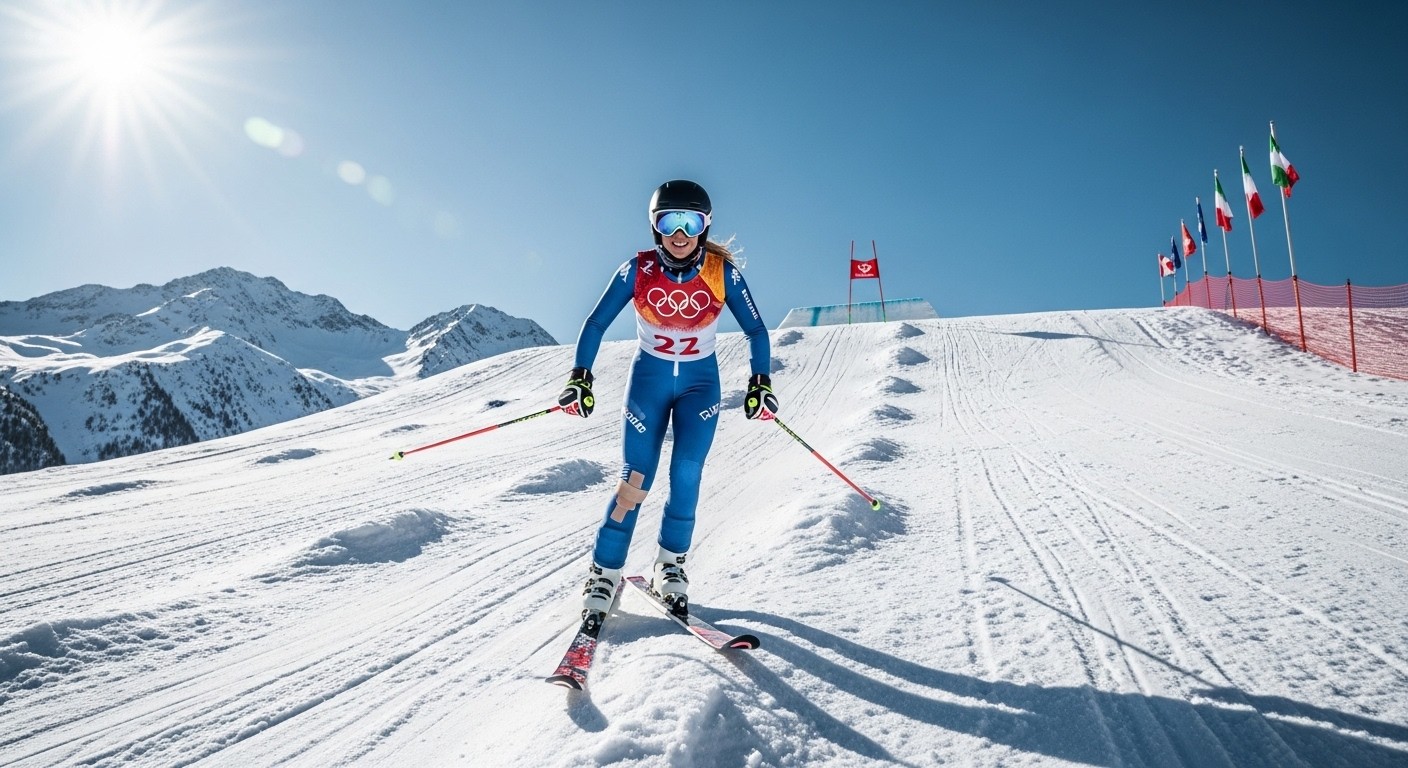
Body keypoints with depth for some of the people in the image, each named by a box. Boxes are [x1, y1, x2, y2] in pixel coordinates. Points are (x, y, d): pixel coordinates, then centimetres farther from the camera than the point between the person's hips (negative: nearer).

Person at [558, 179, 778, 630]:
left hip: (700, 380, 1)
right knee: (636, 479, -6)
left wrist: (760, 382, -14)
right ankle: (605, 573, 7)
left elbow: (755, 330, -4)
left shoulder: (722, 272, -14)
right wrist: (580, 377, -15)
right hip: (649, 377, 0)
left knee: (687, 473, -14)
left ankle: (671, 564, 6)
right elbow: (596, 324, -6)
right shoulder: (637, 270, -14)